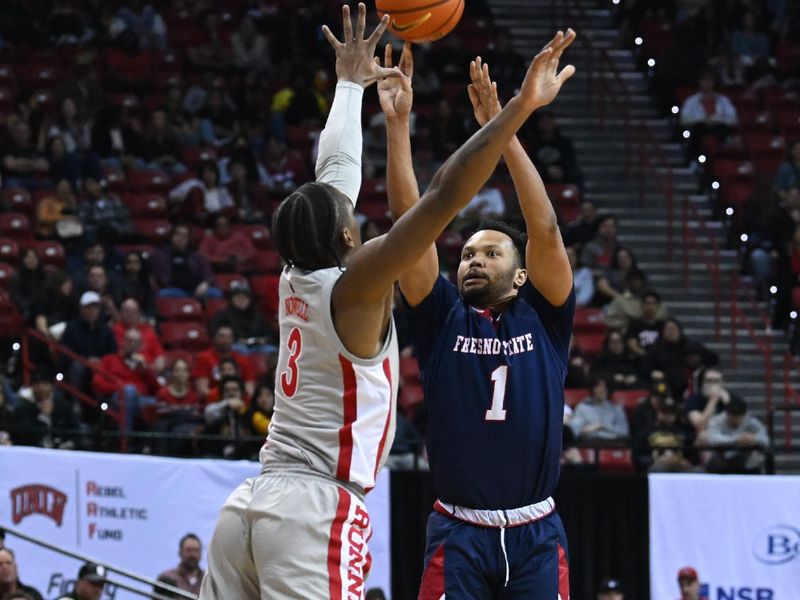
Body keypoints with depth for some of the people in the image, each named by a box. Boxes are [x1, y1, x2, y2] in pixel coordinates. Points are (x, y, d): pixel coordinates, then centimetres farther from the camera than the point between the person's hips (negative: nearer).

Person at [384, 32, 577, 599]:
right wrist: (397, 125, -13)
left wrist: (503, 130, -18)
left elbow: (546, 231, -7)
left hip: (535, 535, 0)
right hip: (460, 534, 0)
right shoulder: (443, 317, 8)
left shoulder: (543, 318, 7)